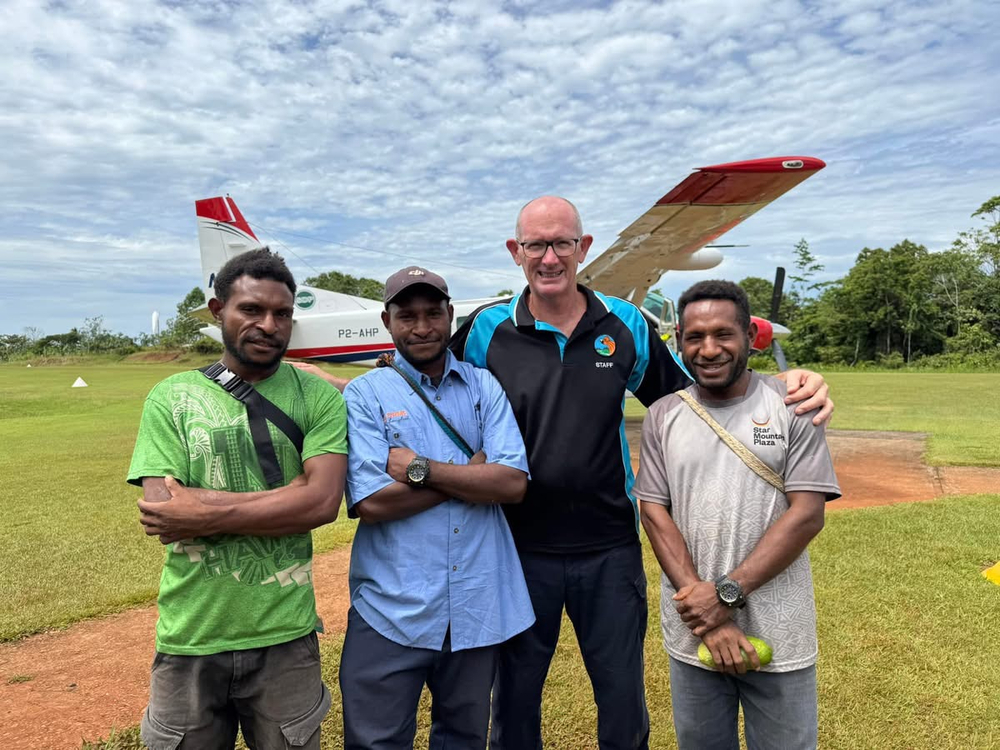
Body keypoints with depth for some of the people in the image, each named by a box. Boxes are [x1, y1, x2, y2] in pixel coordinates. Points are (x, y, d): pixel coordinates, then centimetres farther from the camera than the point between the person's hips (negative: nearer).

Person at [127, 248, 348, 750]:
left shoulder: (318, 398, -4)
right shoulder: (170, 398, -1)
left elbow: (323, 501, -15)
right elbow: (163, 512, -12)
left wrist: (204, 515, -16)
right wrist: (289, 497, -17)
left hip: (284, 638, 0)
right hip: (189, 639, 1)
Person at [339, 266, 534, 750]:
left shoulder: (484, 387, 3)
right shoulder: (364, 394, -4)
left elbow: (513, 483, -9)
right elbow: (371, 502, -16)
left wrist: (421, 468, -16)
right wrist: (472, 472, -11)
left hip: (480, 607, 3)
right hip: (393, 609, -2)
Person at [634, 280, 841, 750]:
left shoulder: (792, 407, -6)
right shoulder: (662, 416, 0)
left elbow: (807, 515, -11)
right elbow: (655, 513, -4)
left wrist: (727, 593, -16)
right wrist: (707, 616, -12)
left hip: (777, 636, -2)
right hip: (691, 633, 2)